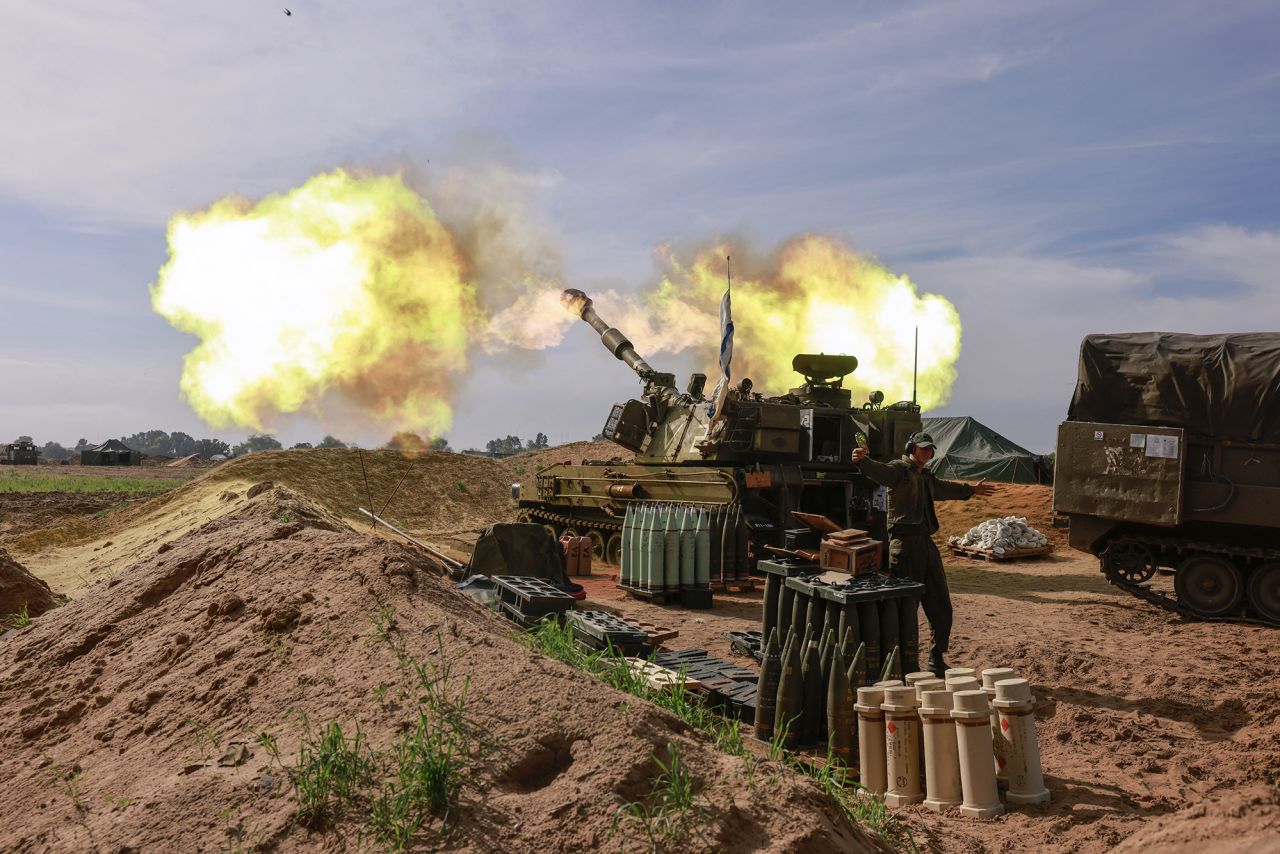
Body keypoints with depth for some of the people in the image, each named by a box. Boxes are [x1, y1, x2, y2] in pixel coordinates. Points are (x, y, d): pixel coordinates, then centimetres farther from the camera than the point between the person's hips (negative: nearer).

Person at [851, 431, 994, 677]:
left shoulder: (927, 478, 22)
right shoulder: (899, 469, -5)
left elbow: (945, 488, 44)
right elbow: (878, 471, -27)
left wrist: (971, 489, 59)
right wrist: (862, 461, -49)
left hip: (926, 543, 9)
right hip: (905, 543, -9)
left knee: (940, 606, 13)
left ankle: (936, 660, 26)